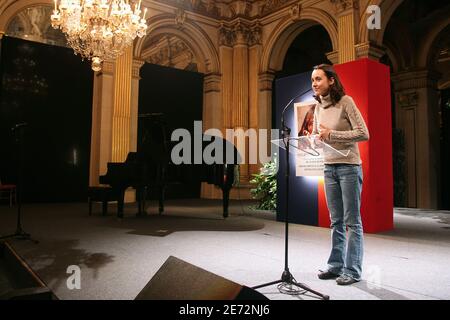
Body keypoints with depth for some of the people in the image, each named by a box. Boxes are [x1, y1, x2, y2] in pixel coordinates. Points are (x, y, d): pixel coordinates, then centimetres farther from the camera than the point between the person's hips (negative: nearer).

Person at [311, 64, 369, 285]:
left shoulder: (345, 101, -9)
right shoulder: (318, 107, 10)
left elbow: (364, 134, -15)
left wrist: (331, 134, -18)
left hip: (349, 167, -6)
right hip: (329, 168, 6)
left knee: (352, 221, 1)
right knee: (336, 221, 12)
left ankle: (353, 270, 10)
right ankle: (336, 265, 21)